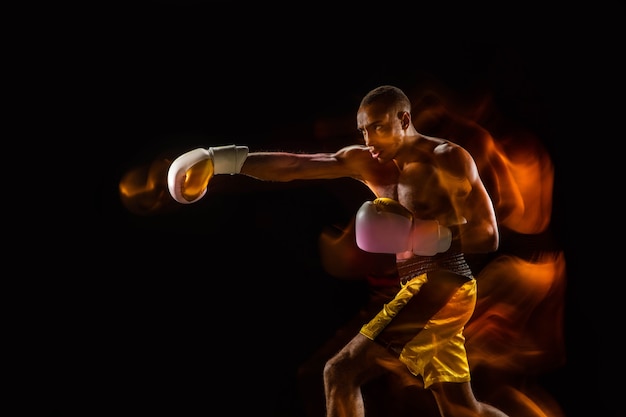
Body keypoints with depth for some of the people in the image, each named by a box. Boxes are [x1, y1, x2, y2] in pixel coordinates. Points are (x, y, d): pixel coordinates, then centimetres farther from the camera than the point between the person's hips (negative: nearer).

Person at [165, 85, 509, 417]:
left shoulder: (447, 159, -10)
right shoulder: (365, 162, 9)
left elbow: (488, 236, -15)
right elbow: (294, 166, 6)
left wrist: (420, 238, -27)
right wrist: (225, 160, -2)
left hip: (442, 288, -8)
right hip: (426, 292, 8)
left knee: (342, 372, -12)